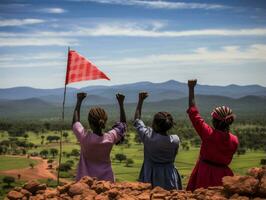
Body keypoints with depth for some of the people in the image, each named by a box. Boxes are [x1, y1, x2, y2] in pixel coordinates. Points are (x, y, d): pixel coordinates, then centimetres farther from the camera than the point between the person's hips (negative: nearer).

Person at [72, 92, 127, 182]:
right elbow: (123, 124, 10)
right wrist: (121, 103, 13)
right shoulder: (110, 138, -10)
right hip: (106, 180, 2)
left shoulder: (84, 137, -15)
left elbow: (75, 122, 7)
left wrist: (79, 101, 14)